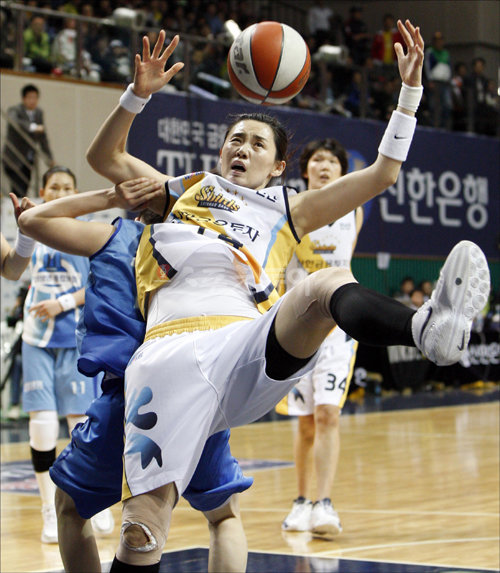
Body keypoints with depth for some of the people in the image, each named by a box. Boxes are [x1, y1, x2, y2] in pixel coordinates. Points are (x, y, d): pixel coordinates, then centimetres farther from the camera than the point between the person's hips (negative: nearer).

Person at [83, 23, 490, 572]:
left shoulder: (289, 210, 31)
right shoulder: (183, 192, 32)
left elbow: (382, 172, 28)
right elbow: (104, 156, 31)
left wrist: (409, 89, 22)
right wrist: (138, 93, 17)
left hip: (254, 351, 0)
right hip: (172, 351, 0)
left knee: (327, 286, -35)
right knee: (142, 527, -19)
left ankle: (427, 326, -66)